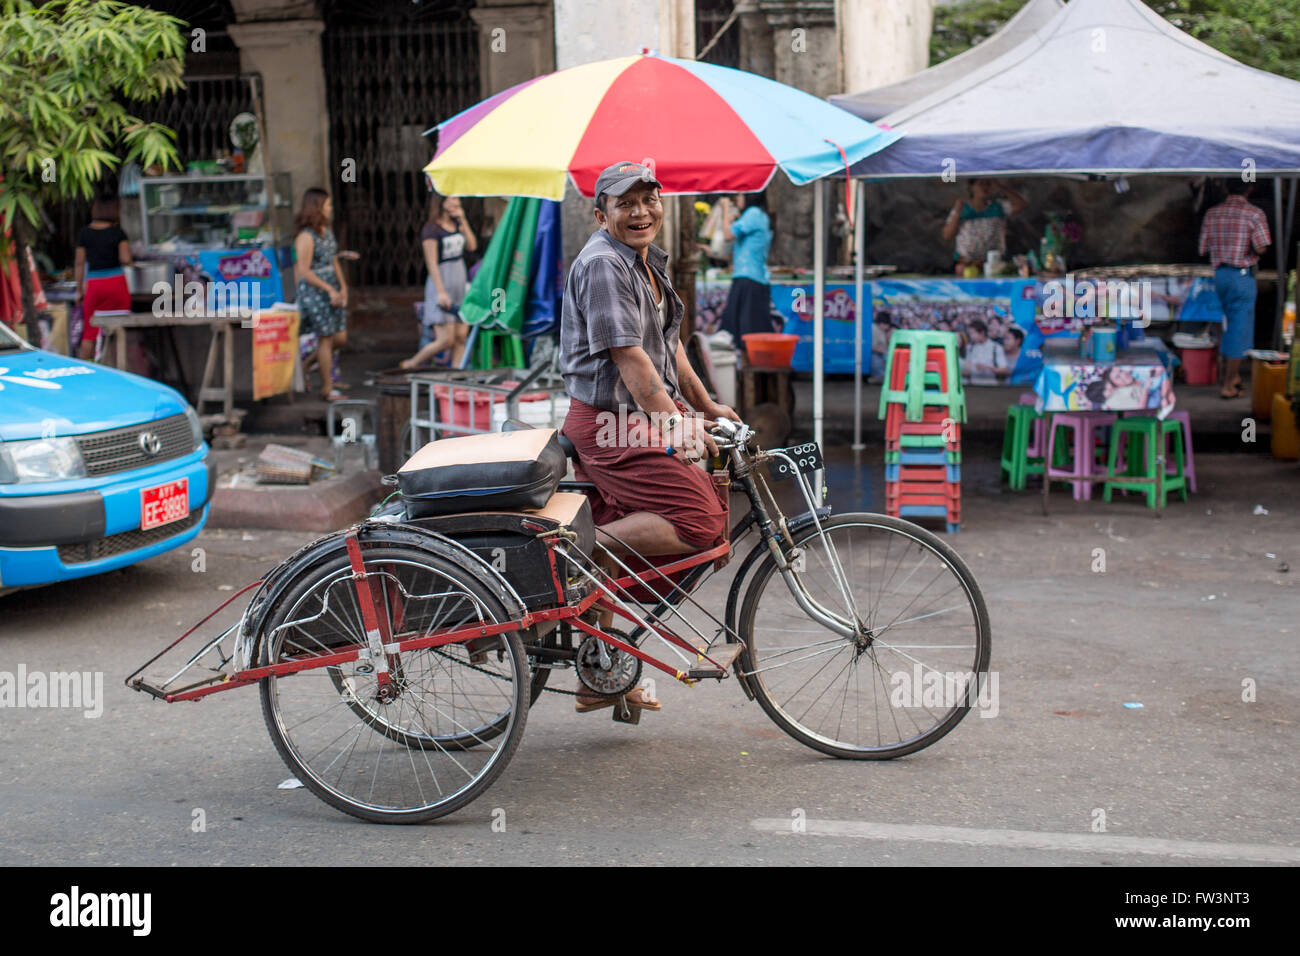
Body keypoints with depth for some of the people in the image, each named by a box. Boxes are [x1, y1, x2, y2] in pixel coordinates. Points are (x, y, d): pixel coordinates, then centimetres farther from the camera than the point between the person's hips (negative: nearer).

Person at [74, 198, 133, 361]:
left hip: (93, 284, 2)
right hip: (116, 282, -2)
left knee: (90, 331, 5)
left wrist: (79, 290, 10)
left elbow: (79, 263, 4)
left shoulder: (84, 233, 3)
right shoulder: (118, 232, -3)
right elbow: (126, 259, -11)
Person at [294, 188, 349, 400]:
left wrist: (342, 287, 5)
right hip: (313, 293, -8)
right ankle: (327, 389, 6)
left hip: (332, 291, 8)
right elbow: (304, 271, -18)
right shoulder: (306, 236, -15)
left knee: (340, 338, 7)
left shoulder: (328, 232, 12)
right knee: (326, 339, -3)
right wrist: (330, 289, -18)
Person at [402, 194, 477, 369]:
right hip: (441, 284, -7)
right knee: (446, 340, -10)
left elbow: (472, 246, 4)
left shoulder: (456, 224, 12)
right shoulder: (431, 229, -11)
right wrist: (441, 292, -21)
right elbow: (432, 263, -15)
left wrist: (463, 221, -2)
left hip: (460, 285, 7)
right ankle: (410, 365, 9)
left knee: (461, 336, 1)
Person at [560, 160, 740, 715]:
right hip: (610, 425, -10)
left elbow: (668, 344, 23)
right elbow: (631, 361, -21)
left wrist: (706, 406, 21)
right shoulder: (602, 264, -15)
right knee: (702, 518, -20)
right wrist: (678, 429, -23)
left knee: (616, 549, 13)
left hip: (634, 424, 10)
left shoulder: (648, 261, 16)